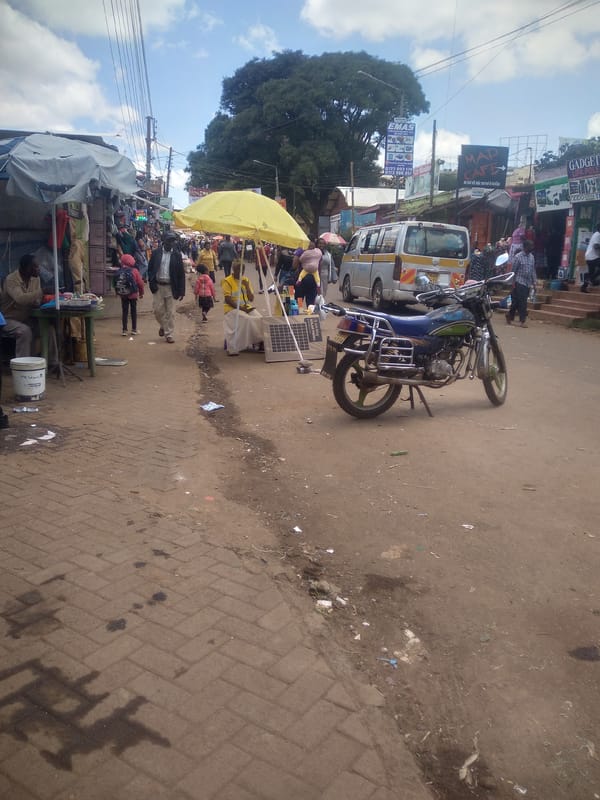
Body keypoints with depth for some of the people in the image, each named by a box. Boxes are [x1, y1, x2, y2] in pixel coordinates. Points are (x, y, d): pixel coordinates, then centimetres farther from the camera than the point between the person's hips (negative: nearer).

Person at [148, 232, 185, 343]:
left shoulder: (177, 255, 0)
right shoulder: (156, 253, 3)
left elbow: (181, 274, 0)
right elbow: (150, 269, 7)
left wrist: (181, 291, -4)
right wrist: (152, 283, -5)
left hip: (170, 287, -1)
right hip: (158, 286, 1)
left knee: (170, 312, 2)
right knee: (158, 309, 3)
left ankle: (169, 334, 11)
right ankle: (163, 326, 31)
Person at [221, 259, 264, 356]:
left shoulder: (246, 280, 11)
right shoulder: (227, 281, -6)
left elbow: (251, 298, 6)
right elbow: (228, 300, -13)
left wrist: (247, 286, -7)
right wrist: (240, 308, -21)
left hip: (247, 307, 5)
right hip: (232, 308, -5)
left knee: (259, 318, -21)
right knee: (246, 319, -31)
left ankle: (259, 343, -10)